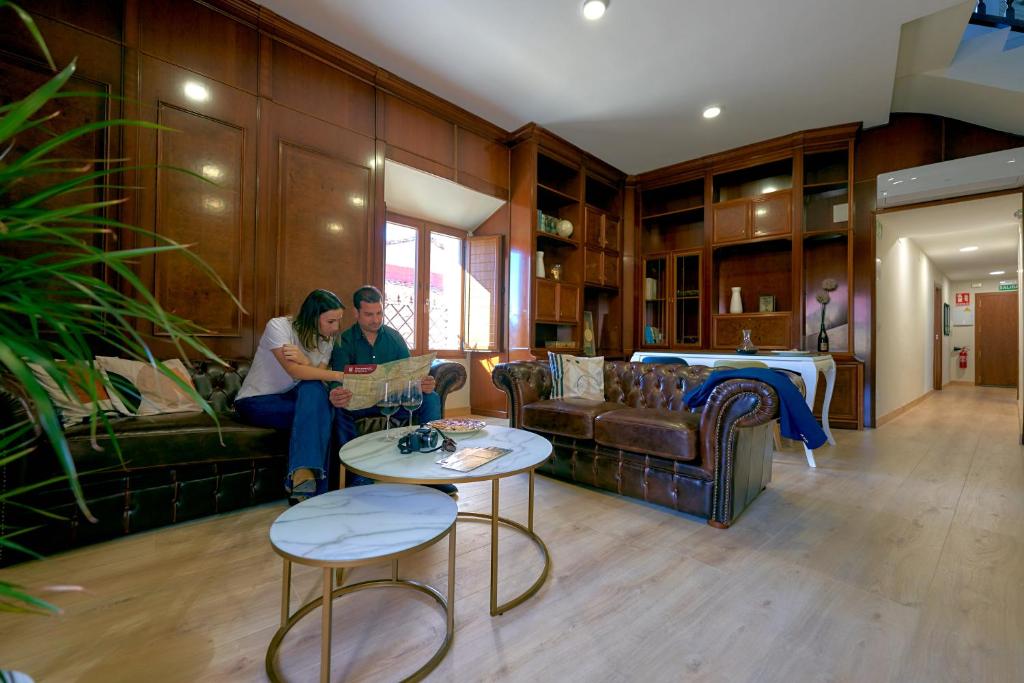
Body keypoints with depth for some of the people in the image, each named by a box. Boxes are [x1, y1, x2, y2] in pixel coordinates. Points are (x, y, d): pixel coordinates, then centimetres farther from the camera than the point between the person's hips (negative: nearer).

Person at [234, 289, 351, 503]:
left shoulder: (327, 340, 1)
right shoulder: (278, 326, -16)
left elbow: (317, 380, -12)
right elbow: (295, 372, -30)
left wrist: (303, 359, -31)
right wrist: (339, 375, -31)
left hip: (290, 399, 5)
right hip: (255, 402, -5)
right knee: (317, 408, -31)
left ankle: (304, 477, -31)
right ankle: (303, 478, -26)